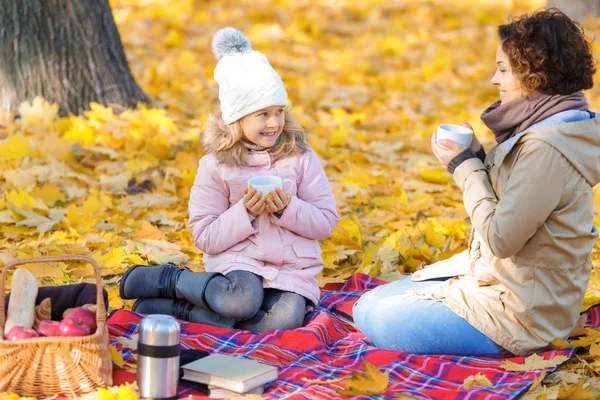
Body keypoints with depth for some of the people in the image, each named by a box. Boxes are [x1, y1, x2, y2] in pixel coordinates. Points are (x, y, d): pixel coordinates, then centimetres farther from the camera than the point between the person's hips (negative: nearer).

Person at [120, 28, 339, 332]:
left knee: (286, 318, -30)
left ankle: (180, 308, -16)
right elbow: (205, 237, -2)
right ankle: (170, 279, -8)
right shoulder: (215, 166, 0)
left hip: (291, 269, 3)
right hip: (237, 261, -3)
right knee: (242, 300, -37)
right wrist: (245, 212, -16)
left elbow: (325, 222, 2)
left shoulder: (301, 157, 3)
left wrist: (287, 209, -15)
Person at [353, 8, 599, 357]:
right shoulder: (542, 126, 6)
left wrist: (465, 166, -13)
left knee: (376, 320, -4)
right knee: (368, 306, 13)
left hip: (517, 314, -10)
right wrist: (475, 157, -2)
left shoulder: (546, 149, -26)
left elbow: (500, 237, -24)